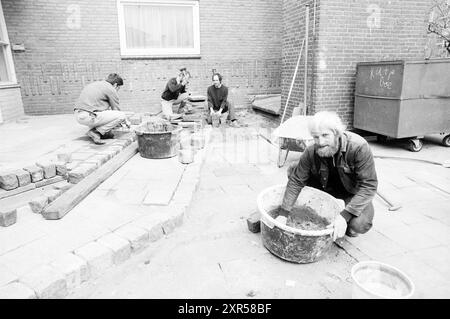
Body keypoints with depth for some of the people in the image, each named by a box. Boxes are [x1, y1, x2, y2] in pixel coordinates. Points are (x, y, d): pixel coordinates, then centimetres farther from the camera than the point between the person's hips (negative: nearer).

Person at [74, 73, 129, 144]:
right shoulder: (111, 89, 0)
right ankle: (95, 132, -8)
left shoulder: (95, 83, 25)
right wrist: (126, 121, 26)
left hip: (77, 115, 9)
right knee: (122, 115, -5)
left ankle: (104, 132, 14)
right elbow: (116, 109, 8)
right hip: (89, 117, -9)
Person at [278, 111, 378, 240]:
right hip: (327, 187, 3)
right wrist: (283, 214, -22)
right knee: (293, 171, -15)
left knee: (360, 225, -31)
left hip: (354, 192, -3)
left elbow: (369, 185, -31)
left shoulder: (359, 147, -32)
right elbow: (296, 181, -18)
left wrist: (345, 216, -38)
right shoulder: (311, 152, -23)